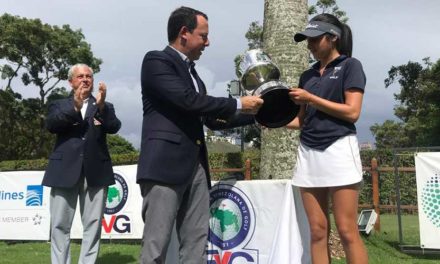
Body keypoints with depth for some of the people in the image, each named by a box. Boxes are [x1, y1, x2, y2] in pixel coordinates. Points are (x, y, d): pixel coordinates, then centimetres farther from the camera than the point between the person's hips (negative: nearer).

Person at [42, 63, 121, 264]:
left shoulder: (105, 107, 17)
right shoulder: (59, 105, 16)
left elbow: (114, 127, -1)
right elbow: (51, 125, -4)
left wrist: (101, 106, -17)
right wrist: (75, 107, -16)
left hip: (96, 171, 0)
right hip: (65, 170, 0)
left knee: (93, 224, 1)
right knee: (60, 224, 1)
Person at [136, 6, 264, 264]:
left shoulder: (191, 70, 22)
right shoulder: (156, 60, -3)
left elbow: (211, 118, 26)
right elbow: (188, 100, -16)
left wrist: (254, 114, 20)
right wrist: (238, 104, -7)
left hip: (196, 166, 8)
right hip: (165, 164, -8)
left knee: (197, 243, 7)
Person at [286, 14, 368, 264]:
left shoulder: (350, 66, 3)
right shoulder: (307, 76, 18)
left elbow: (352, 112, -8)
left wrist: (310, 98, -8)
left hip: (338, 149, -5)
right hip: (308, 153, 5)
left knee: (347, 230, -7)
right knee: (318, 231, 3)